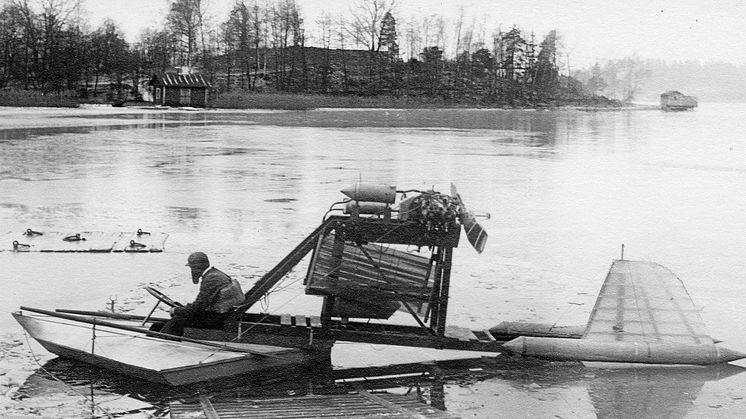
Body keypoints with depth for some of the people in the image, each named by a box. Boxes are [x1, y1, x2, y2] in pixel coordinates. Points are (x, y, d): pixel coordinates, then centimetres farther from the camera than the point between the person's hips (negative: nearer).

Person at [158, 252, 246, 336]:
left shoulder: (210, 280, -22)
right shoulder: (216, 273, 10)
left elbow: (197, 308, -21)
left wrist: (176, 310, -8)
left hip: (217, 319, -10)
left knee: (178, 319, -8)